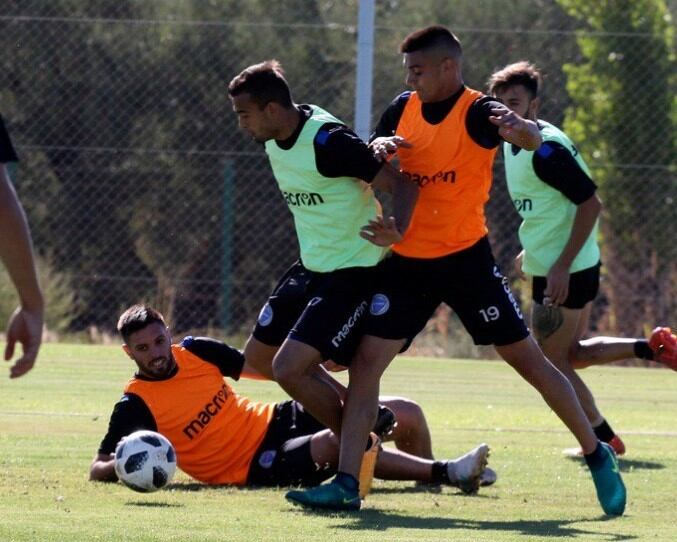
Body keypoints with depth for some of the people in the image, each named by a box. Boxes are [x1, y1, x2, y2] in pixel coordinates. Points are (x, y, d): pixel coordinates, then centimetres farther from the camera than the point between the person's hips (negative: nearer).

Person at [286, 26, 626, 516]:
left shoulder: (477, 112, -13)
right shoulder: (404, 108, 4)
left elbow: (533, 140, -30)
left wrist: (520, 129, -55)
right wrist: (380, 147, -10)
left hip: (466, 259, -5)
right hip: (408, 260, 5)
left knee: (528, 360, -1)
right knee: (364, 365, -4)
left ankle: (598, 456, 12)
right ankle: (346, 481, -2)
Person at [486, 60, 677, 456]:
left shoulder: (545, 149, -22)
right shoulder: (517, 142, 8)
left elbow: (591, 203, -25)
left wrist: (562, 267, -26)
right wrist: (532, 251, 21)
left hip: (564, 271, -10)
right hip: (553, 264, 10)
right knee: (573, 353, 18)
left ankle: (603, 438, 13)